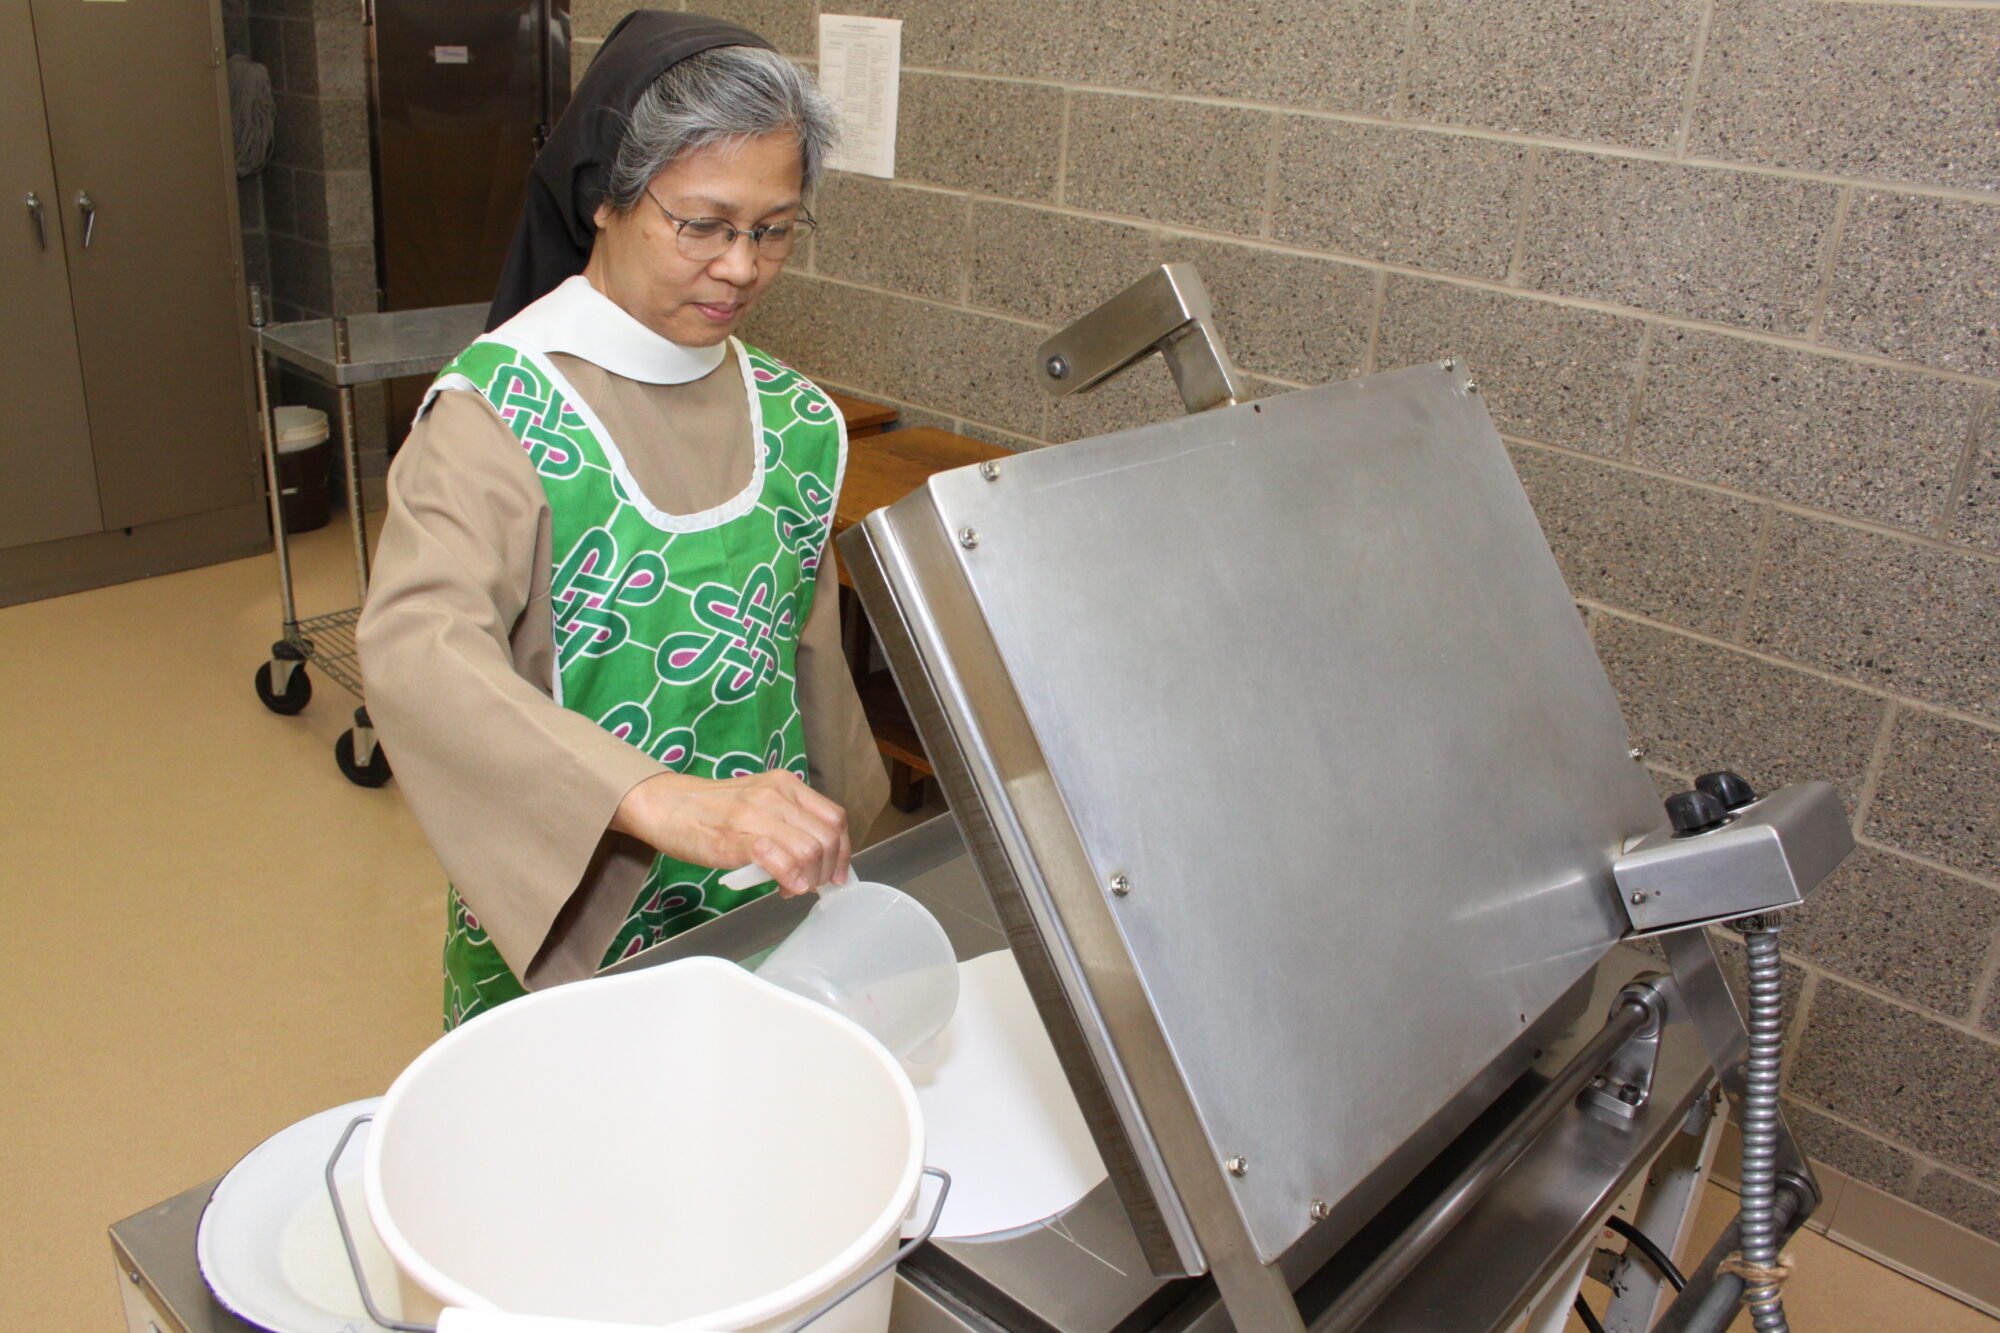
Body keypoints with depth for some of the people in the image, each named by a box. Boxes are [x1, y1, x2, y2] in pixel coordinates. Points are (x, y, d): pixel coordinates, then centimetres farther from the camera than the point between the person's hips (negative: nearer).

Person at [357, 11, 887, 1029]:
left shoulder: (793, 419, 0)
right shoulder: (498, 412, -17)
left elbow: (811, 673, 8)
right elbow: (415, 656, -33)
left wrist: (832, 853, 8)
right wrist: (665, 800, -45)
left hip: (762, 913, 5)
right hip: (555, 936, -4)